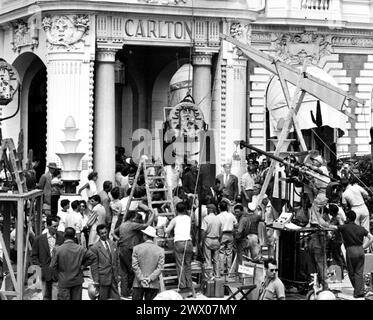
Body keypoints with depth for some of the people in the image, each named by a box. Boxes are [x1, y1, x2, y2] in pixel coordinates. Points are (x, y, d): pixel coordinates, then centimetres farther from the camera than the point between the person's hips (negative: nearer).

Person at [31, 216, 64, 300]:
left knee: (55, 296, -6)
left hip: (58, 273, -1)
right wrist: (40, 265, -4)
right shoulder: (39, 239, 2)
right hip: (45, 273, 1)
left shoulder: (62, 237, 0)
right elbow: (34, 256, 8)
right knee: (46, 296, 10)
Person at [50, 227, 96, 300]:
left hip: (64, 282, -2)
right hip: (77, 281, 2)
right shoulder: (80, 249, -6)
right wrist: (83, 265, 5)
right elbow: (92, 257, -2)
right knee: (77, 298, 12)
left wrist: (59, 270, 6)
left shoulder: (58, 249, -13)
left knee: (64, 298, 4)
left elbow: (53, 266, -12)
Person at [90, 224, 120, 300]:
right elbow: (94, 266, -8)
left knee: (115, 298, 4)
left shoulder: (112, 244, 9)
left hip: (114, 278, 5)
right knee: (103, 298, 1)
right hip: (103, 278, -5)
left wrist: (117, 275, 14)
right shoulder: (94, 248, -8)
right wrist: (96, 281, -10)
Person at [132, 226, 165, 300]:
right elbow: (160, 268, -5)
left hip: (138, 284, -1)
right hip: (153, 285, 1)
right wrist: (150, 278, -8)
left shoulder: (137, 248, 2)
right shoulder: (160, 250, 3)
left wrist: (141, 278, -6)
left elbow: (135, 266, -4)